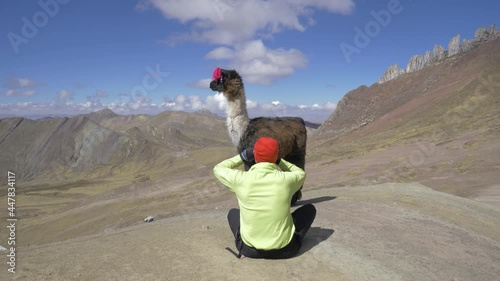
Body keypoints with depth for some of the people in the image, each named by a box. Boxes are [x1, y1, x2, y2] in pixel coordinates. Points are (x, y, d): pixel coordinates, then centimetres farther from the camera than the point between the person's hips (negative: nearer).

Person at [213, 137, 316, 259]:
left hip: (250, 249, 1)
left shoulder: (241, 179, -17)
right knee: (310, 209, 20)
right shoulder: (286, 179, -16)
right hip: (284, 249, -1)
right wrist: (278, 161, 6)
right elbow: (301, 174, 10)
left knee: (233, 213, 30)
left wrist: (243, 156, 5)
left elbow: (218, 169, 5)